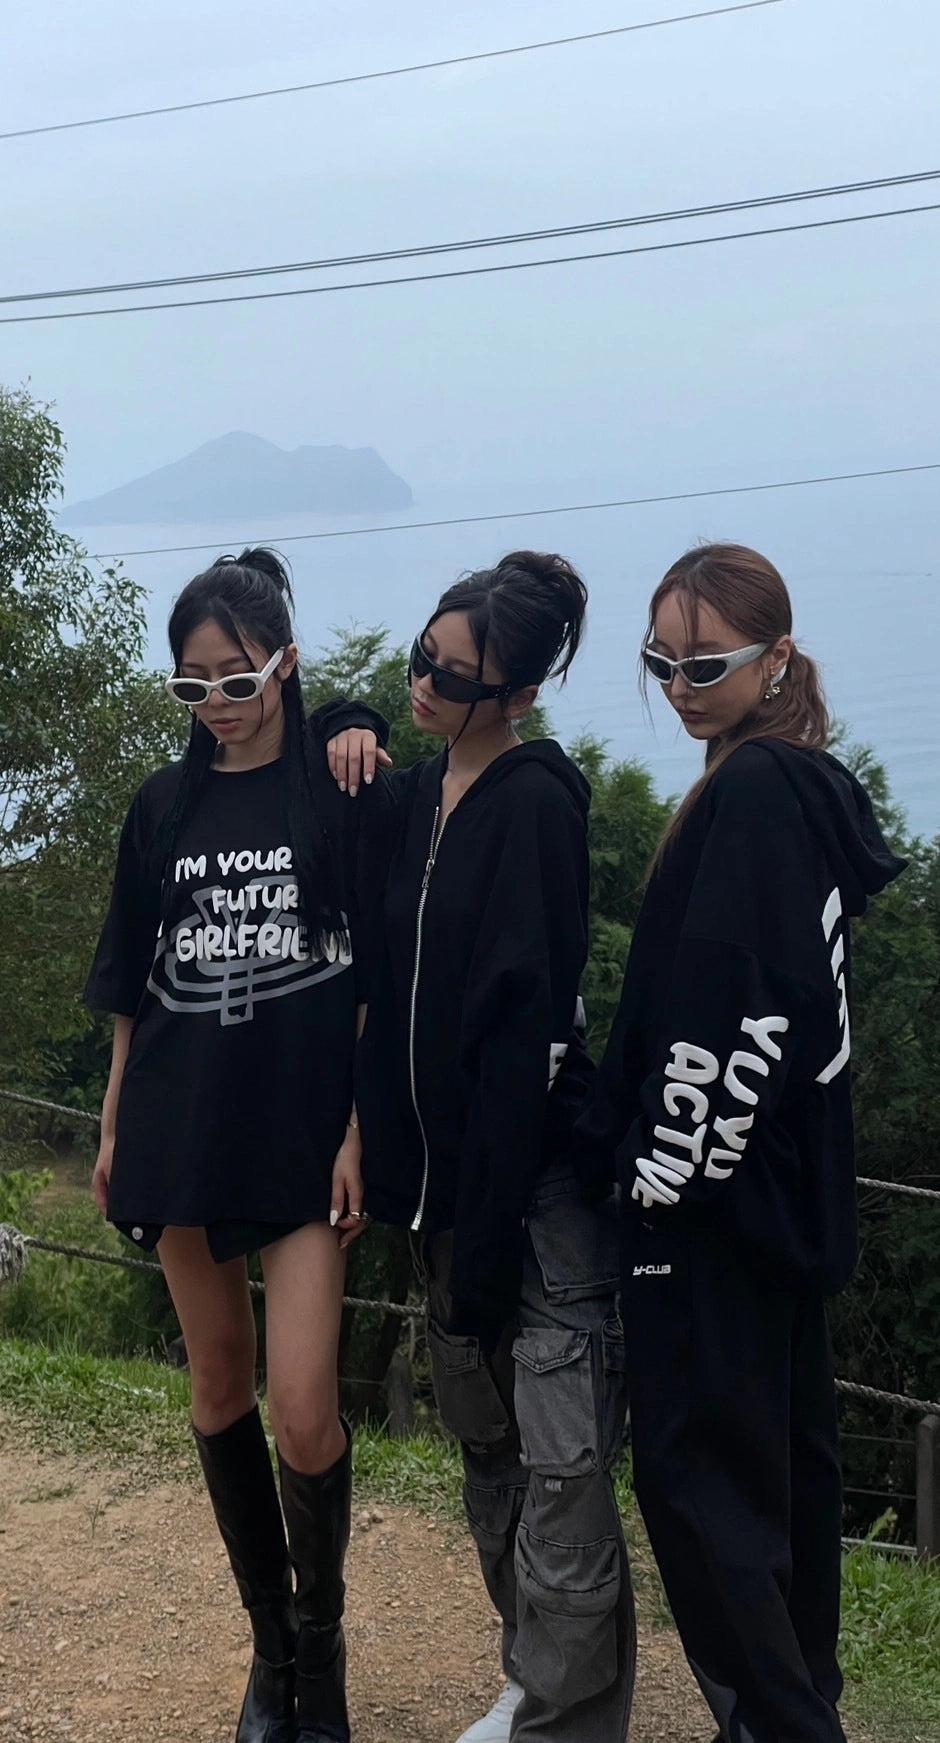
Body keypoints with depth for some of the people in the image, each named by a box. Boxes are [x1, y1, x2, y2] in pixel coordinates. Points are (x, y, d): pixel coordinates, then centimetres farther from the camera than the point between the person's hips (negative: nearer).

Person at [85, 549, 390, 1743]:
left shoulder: (342, 797, -3)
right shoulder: (164, 809, 9)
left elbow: (378, 982, -4)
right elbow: (133, 983, 13)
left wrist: (359, 1133, -10)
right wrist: (113, 1125, 10)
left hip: (303, 1132, -4)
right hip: (183, 1130, 4)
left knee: (304, 1412, -10)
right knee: (219, 1388, 10)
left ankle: (321, 1643, 14)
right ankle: (271, 1641, 26)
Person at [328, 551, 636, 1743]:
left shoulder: (535, 805, -13)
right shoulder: (411, 797, 10)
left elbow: (525, 1027, -17)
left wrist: (490, 1228, -19)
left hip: (536, 1174, -8)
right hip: (439, 1168, 8)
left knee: (558, 1465, -6)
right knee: (483, 1442, 16)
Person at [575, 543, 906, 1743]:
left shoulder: (750, 795, -17)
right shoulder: (813, 787, 11)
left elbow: (731, 1018, -23)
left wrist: (668, 1173, -16)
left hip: (714, 1191, -10)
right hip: (784, 1189, 10)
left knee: (697, 1470, -5)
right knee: (780, 1452, 16)